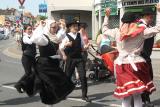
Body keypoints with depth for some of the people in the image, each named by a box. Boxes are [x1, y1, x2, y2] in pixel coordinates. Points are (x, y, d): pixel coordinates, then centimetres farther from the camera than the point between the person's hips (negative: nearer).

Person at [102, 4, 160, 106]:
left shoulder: (117, 32, 4)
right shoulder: (140, 32, -1)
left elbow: (104, 29, 23)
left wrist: (107, 16, 32)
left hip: (122, 65, 1)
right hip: (136, 64, -1)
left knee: (126, 95, 6)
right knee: (137, 95, 7)